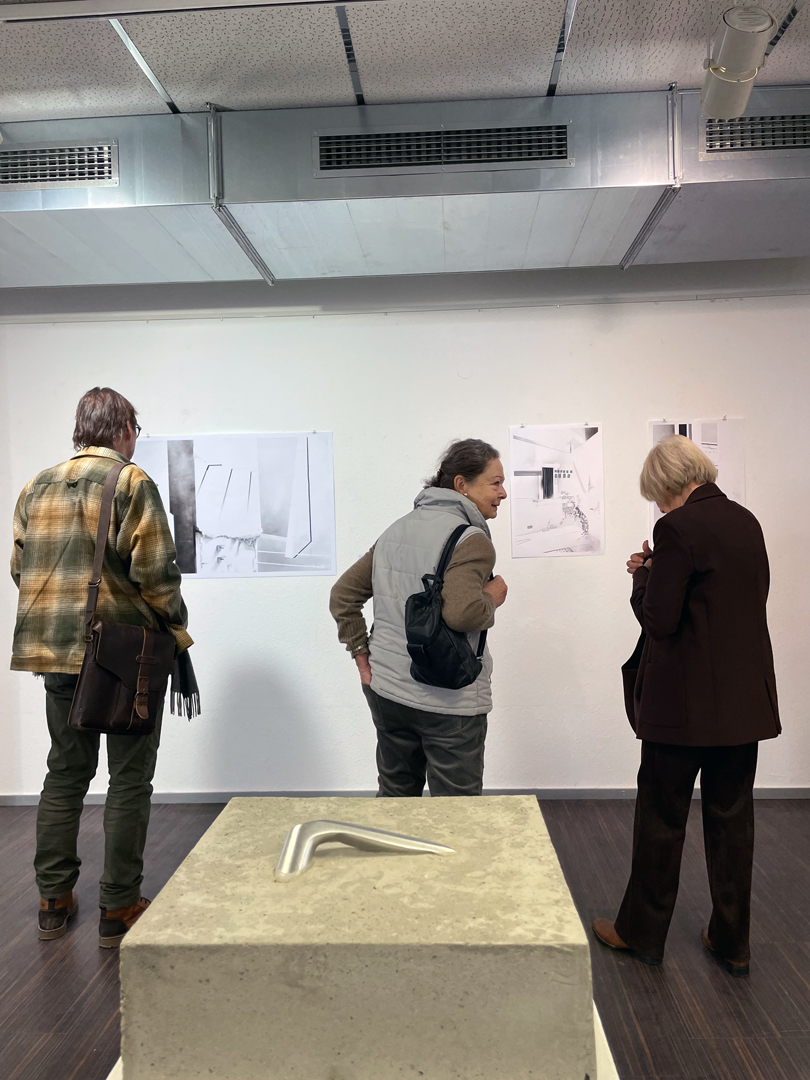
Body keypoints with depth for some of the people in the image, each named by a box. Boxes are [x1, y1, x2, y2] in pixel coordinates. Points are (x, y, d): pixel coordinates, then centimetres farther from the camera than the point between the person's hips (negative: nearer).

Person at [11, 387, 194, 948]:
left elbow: (20, 569, 10)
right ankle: (119, 908, 14)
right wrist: (177, 626, -1)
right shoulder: (131, 482, -10)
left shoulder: (37, 488, 9)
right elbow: (154, 571, -16)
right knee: (129, 780, 6)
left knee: (65, 773, 18)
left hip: (54, 652, 6)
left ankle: (54, 901, 27)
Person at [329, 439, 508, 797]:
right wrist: (492, 598, -11)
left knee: (395, 796, 22)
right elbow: (461, 612, -31)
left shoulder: (397, 530, 9)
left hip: (385, 690, 7)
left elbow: (342, 595, 11)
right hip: (449, 701, -7)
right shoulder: (471, 540, -15)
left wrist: (360, 653, 10)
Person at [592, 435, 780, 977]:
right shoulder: (746, 521, 7)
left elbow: (660, 621, -19)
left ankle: (642, 932, 25)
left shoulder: (679, 527, -16)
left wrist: (644, 576, 0)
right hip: (746, 698, 7)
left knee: (662, 817, 8)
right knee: (733, 817, 16)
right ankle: (732, 942, 28)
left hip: (686, 703, -7)